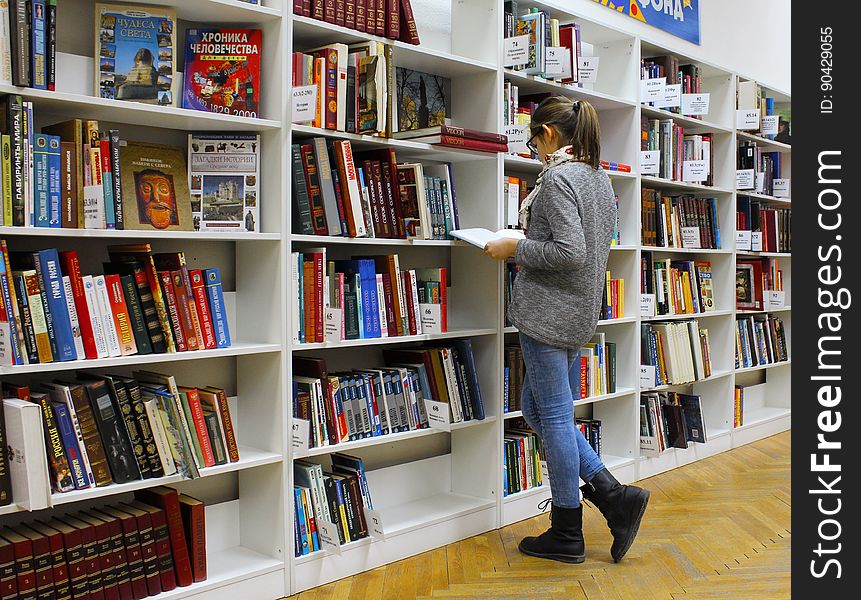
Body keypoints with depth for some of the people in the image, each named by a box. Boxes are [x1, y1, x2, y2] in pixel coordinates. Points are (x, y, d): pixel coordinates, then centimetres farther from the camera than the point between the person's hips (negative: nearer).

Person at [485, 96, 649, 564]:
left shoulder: (556, 177, -14)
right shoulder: (599, 177, 15)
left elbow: (569, 253, -23)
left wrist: (515, 249, -11)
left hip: (549, 310, -10)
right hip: (581, 311, 10)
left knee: (553, 415, 0)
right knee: (537, 409, 17)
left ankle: (567, 534, 12)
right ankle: (615, 496, 13)